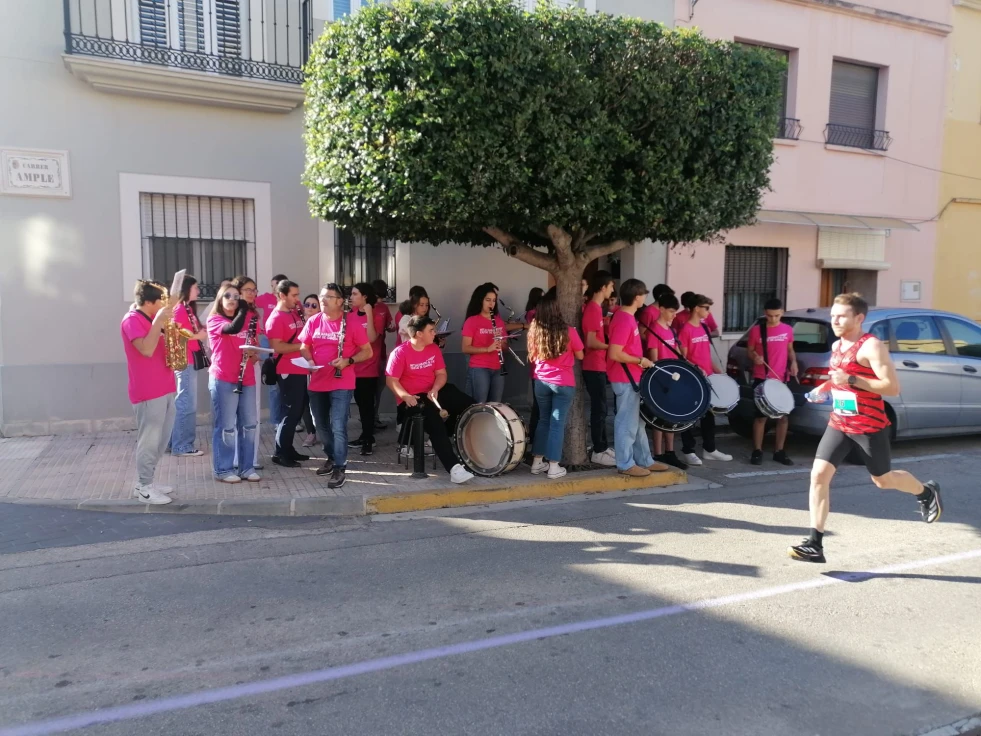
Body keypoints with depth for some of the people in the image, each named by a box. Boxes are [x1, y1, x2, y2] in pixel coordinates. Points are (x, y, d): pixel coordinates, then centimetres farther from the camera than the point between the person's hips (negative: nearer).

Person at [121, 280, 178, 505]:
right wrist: (158, 322, -21)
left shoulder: (152, 319, 17)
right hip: (148, 392, -9)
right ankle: (144, 488, 8)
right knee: (149, 441, -2)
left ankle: (146, 482, 25)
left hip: (165, 389, 9)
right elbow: (147, 350, -25)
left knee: (161, 441, 14)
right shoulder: (132, 320, -11)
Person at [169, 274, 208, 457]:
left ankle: (181, 443, 21)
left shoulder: (188, 308, 16)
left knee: (187, 404, 14)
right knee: (187, 405, -6)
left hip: (190, 361, 10)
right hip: (184, 362, -10)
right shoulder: (179, 309, -13)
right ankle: (181, 446, 0)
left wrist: (201, 330, 1)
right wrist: (199, 335, -16)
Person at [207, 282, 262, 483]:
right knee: (226, 426, -3)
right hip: (223, 379, -5)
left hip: (247, 378, 6)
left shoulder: (250, 318, 13)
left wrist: (254, 355, -2)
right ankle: (224, 469, 8)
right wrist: (244, 310, -8)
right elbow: (233, 328, -23)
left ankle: (247, 467, 18)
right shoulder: (214, 320, -3)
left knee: (249, 424, 8)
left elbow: (257, 346, 20)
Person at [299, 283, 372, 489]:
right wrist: (310, 362, -7)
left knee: (338, 426, -10)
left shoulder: (352, 322, -8)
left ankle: (340, 468, -1)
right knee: (321, 425, 17)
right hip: (317, 382, 5)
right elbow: (304, 347, 14)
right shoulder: (313, 321, 4)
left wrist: (348, 361, -19)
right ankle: (332, 457, 38)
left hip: (341, 383, -5)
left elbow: (367, 352, -4)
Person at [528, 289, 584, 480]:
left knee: (543, 420, 16)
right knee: (557, 423, 2)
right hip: (563, 383, -4)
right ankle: (554, 466, 4)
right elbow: (580, 356, 2)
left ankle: (537, 462, 21)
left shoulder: (534, 330, -1)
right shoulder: (568, 332, -11)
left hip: (541, 382, 4)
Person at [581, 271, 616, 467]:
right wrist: (612, 346, -13)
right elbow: (591, 342, -21)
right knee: (599, 408, -3)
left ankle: (603, 446, 23)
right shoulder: (593, 309, -17)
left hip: (598, 366, 10)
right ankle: (598, 451, 4)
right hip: (594, 367, -10)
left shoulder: (594, 308, 13)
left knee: (600, 408, 15)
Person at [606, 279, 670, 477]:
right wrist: (641, 361, -16)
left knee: (635, 421, 17)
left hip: (631, 377, 10)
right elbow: (615, 354, -25)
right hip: (625, 379, -10)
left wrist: (640, 361, 15)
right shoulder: (624, 320, -20)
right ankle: (626, 464, 8)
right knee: (627, 423, -1)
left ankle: (645, 460, 26)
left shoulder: (627, 317, 11)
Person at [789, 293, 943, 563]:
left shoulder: (872, 346, -16)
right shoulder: (837, 346, 8)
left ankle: (927, 493, 49)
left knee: (883, 480, 14)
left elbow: (893, 387, -22)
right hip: (838, 424, 6)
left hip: (869, 427, -6)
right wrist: (825, 387, 7)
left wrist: (851, 381, -28)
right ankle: (815, 545, -6)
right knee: (819, 475, -8)